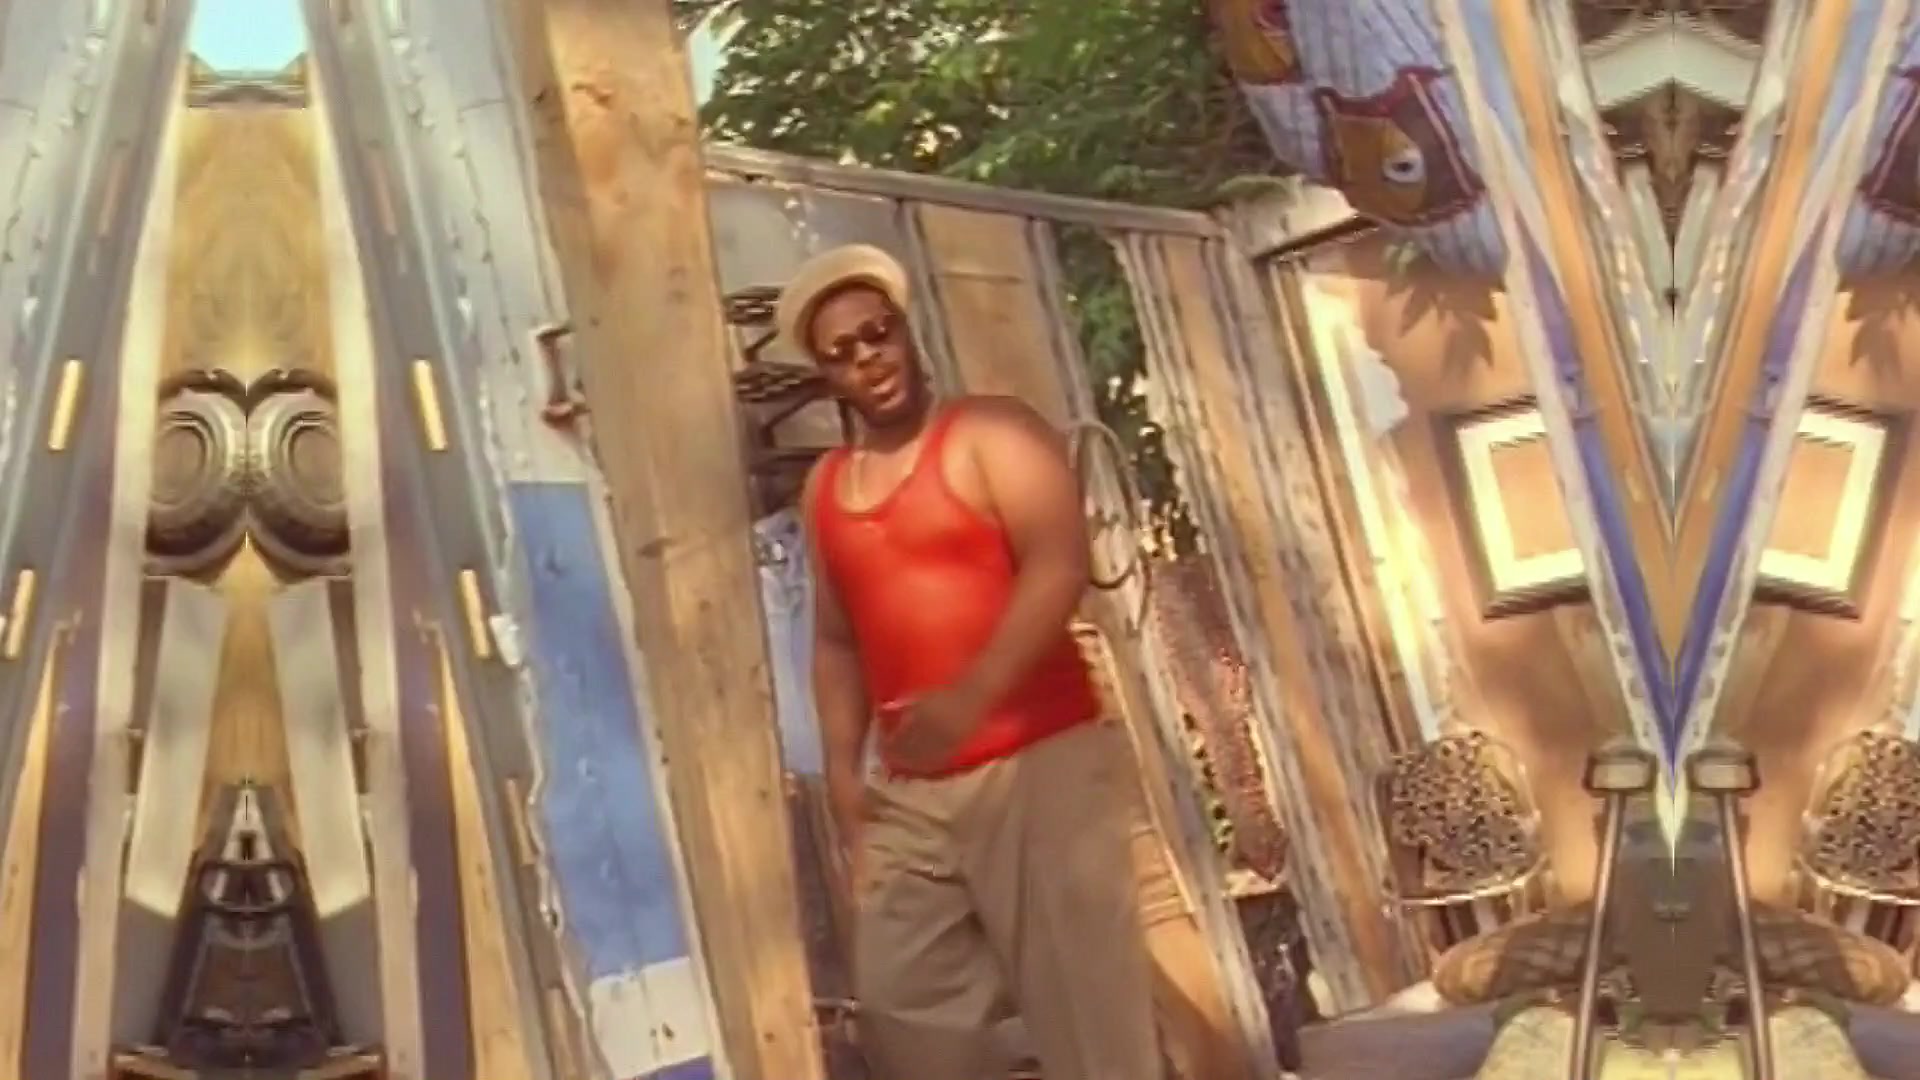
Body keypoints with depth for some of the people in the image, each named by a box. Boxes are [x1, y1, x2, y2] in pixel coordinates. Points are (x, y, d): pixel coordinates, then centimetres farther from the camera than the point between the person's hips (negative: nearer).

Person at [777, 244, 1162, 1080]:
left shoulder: (990, 433, -1)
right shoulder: (825, 488, 17)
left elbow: (1060, 568, -14)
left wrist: (971, 695, -26)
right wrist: (843, 767, 8)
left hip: (1039, 763, -6)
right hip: (910, 794, 7)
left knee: (1084, 1002, -6)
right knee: (901, 997, 7)